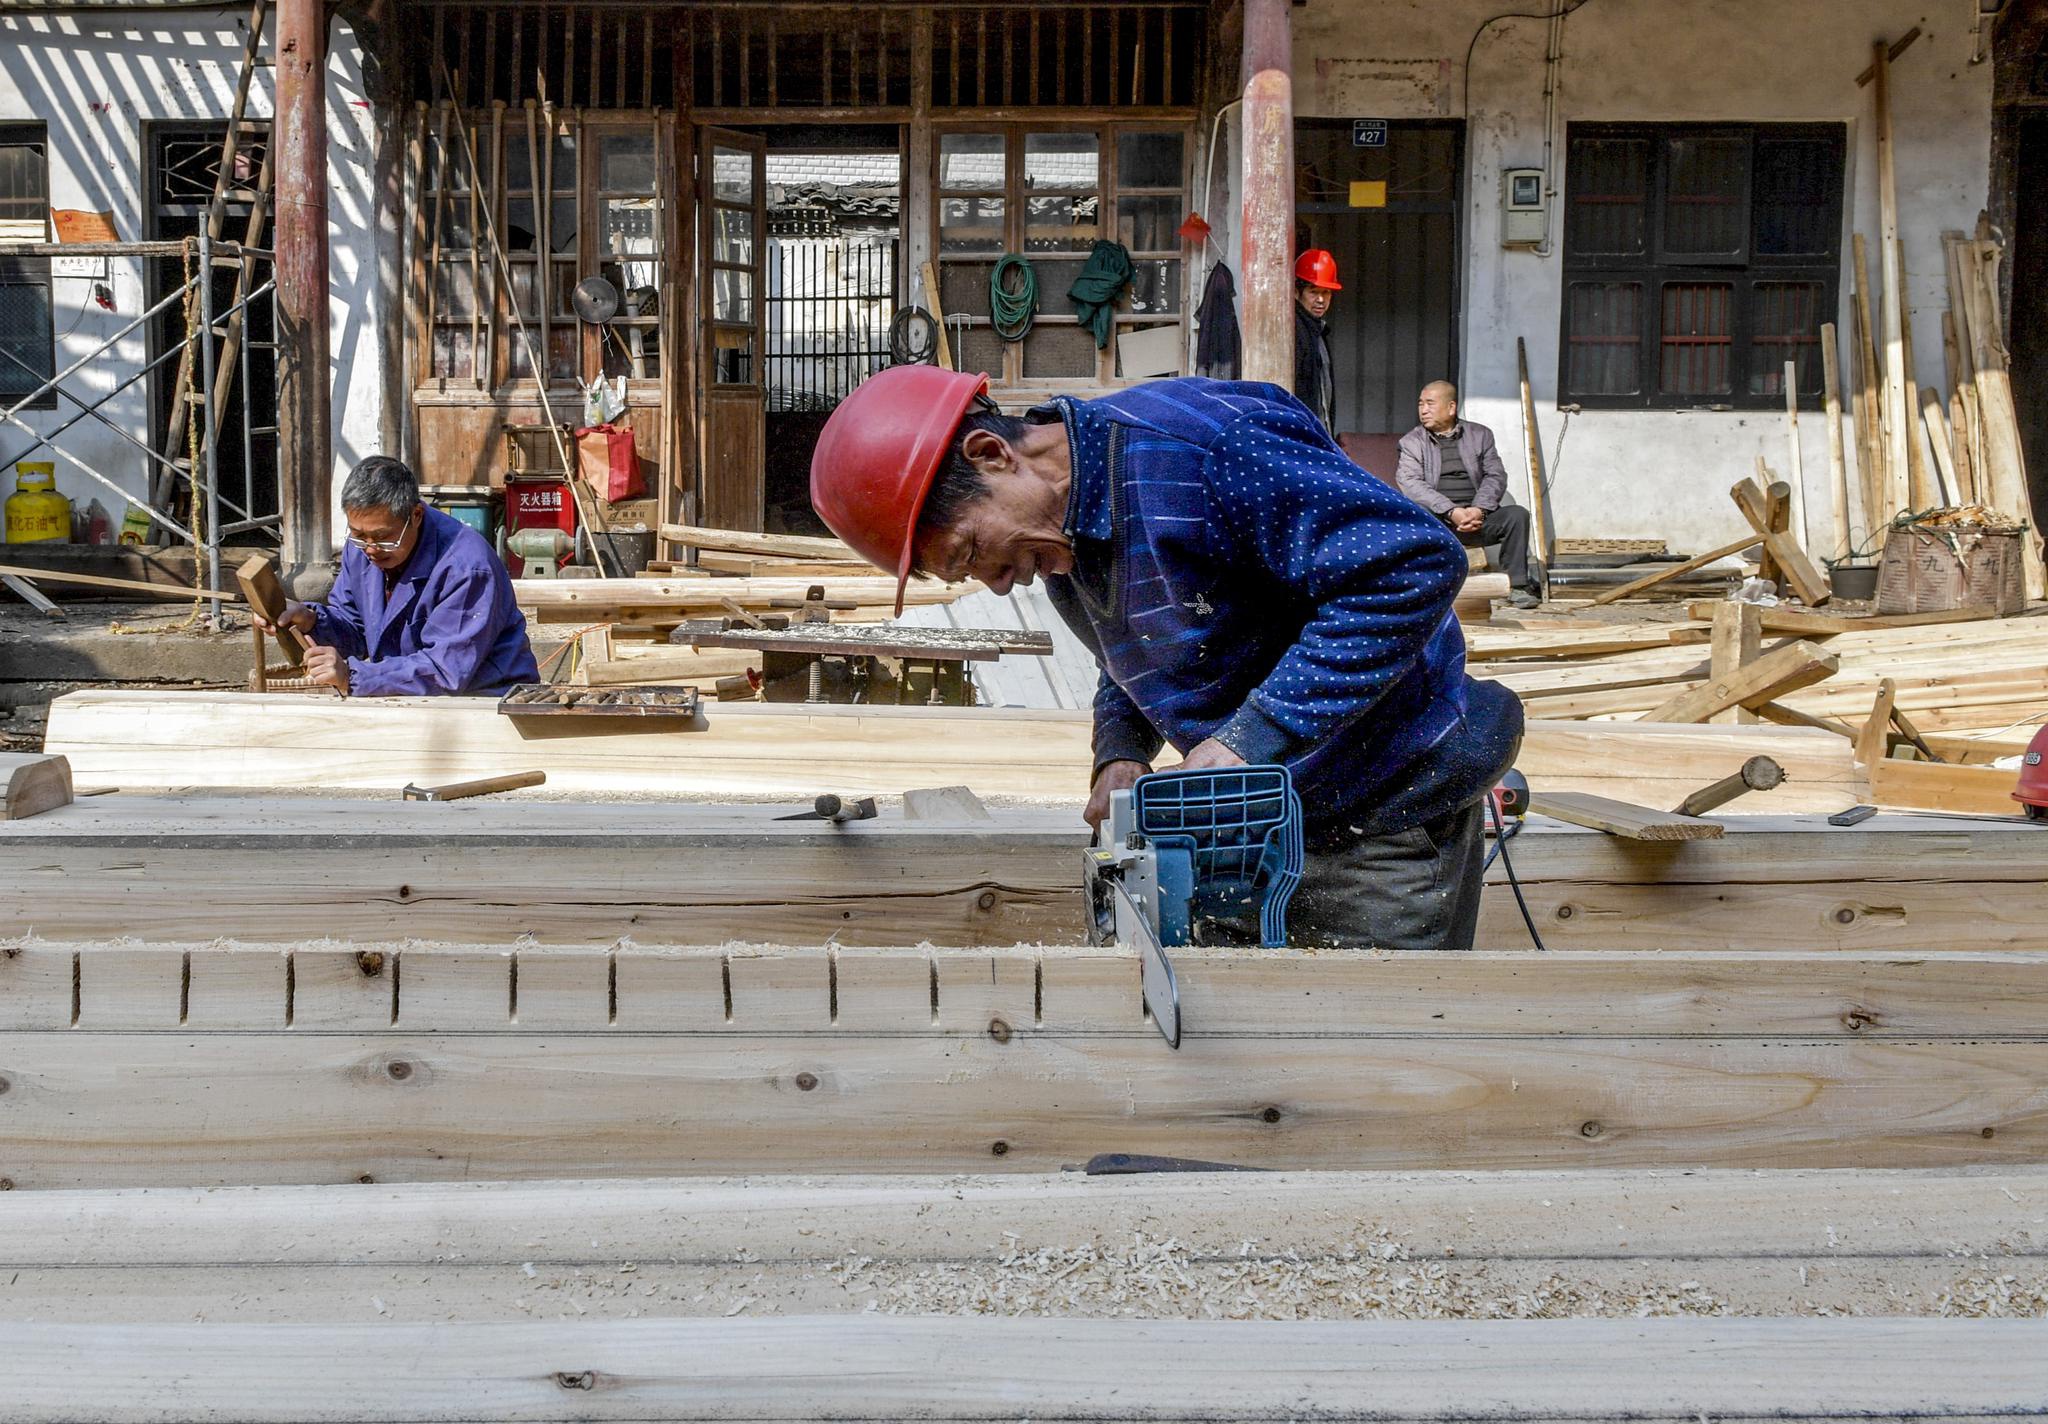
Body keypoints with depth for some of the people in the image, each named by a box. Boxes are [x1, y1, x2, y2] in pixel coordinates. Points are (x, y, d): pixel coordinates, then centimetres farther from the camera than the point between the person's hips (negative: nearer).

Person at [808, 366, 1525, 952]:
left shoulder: (1195, 442, -27)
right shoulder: (1056, 536, 2)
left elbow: (1416, 559, -30)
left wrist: (1251, 737, -31)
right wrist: (1120, 750, -2)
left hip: (1385, 818, -8)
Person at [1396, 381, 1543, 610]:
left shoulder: (1480, 435, 16)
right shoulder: (1411, 442, 9)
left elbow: (1496, 475, 6)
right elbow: (1410, 483, -7)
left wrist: (1479, 509, -15)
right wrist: (1451, 512, -20)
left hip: (1477, 516, 2)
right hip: (1435, 518, -2)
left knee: (1517, 514, -23)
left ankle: (1518, 586, -14)